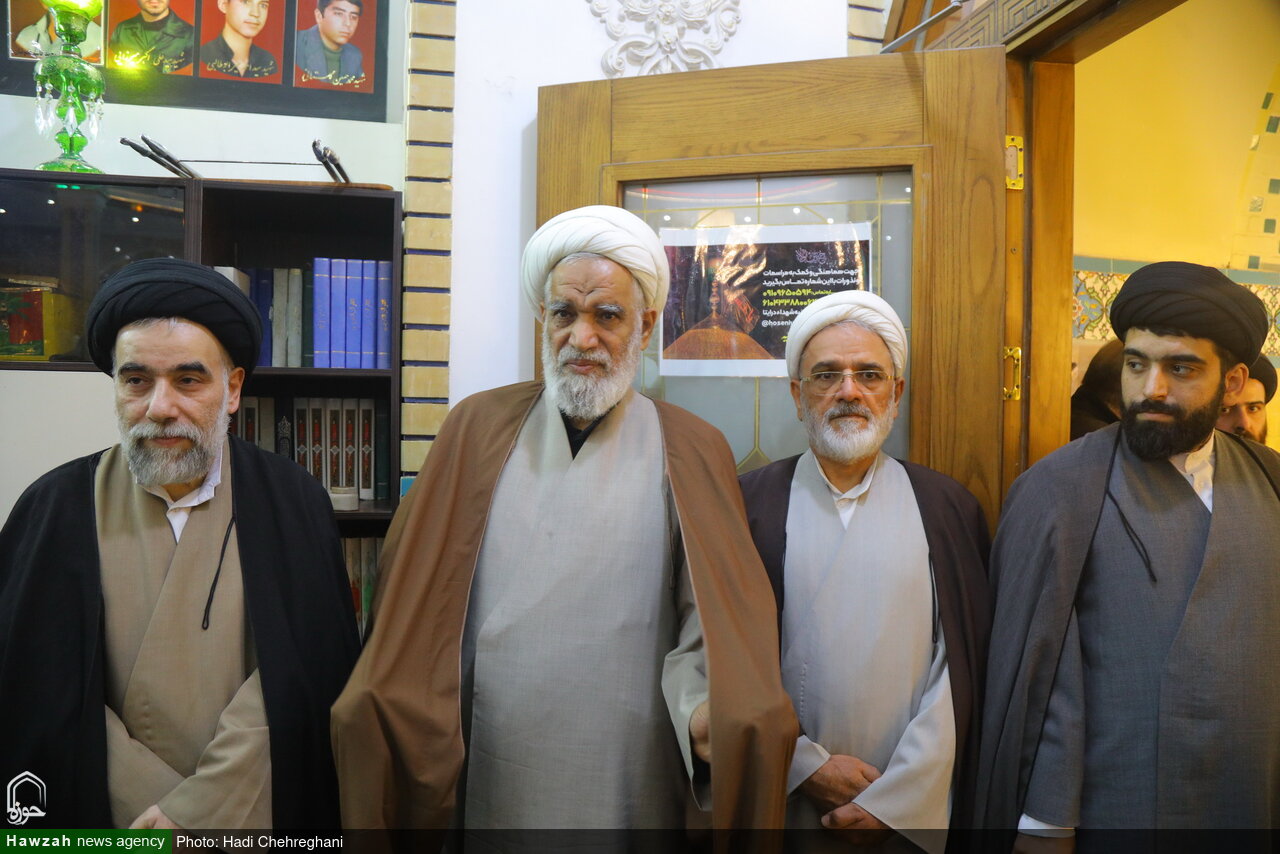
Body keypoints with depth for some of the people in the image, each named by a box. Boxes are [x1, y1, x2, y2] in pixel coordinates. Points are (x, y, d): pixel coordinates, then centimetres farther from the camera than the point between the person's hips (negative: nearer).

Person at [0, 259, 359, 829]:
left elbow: (297, 673, -13)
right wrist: (157, 810, -16)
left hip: (261, 817, 0)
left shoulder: (292, 500, -8)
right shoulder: (56, 507, -6)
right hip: (102, 822, 1)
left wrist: (196, 811, -20)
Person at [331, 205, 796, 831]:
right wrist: (385, 710, -13)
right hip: (489, 786, 2)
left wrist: (706, 710, -26)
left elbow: (711, 625, -8)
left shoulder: (693, 451, -2)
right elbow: (418, 603, 1)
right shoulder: (479, 427, 3)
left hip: (631, 793, -1)